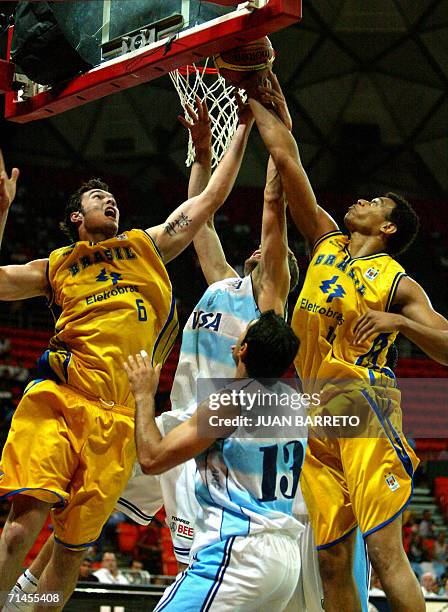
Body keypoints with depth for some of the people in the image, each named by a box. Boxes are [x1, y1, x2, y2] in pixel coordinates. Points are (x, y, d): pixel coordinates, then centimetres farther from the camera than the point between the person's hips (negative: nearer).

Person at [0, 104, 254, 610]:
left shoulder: (148, 246, 24)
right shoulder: (56, 266, 21)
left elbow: (211, 197, 26)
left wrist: (243, 128, 26)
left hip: (118, 412, 2)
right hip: (58, 395, -1)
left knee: (73, 544, -1)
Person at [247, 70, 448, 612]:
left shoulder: (398, 282, 5)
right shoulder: (326, 243, 19)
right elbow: (285, 157, 20)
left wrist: (398, 321, -16)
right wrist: (258, 102, 21)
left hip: (364, 404, -6)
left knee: (383, 550, -16)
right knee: (332, 562, 2)